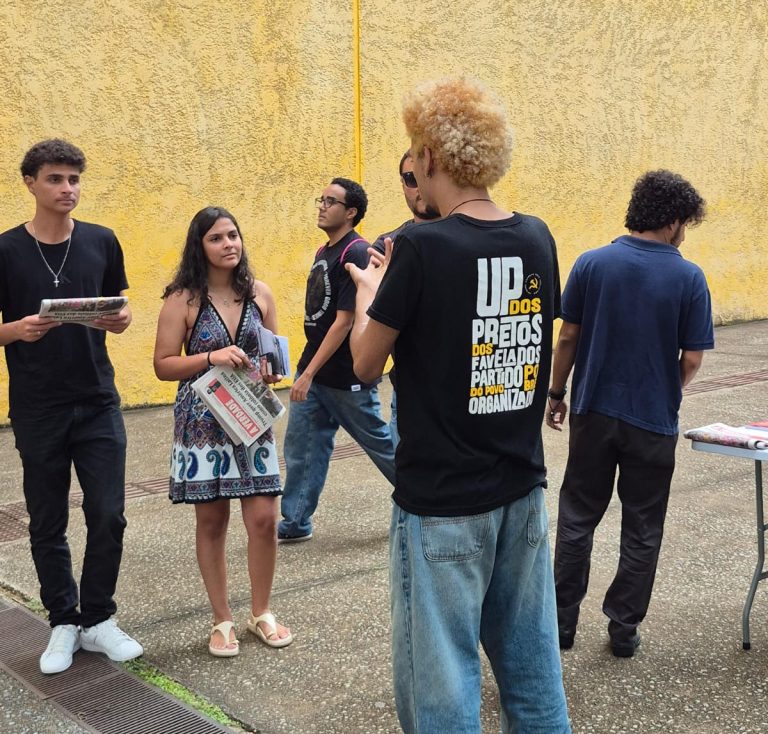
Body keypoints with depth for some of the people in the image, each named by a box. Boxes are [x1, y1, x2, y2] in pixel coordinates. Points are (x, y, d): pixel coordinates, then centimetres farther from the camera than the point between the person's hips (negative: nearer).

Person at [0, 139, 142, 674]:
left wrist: (121, 320, -12)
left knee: (108, 516, 1)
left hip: (98, 404, 2)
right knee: (48, 523, 8)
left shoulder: (101, 242, 3)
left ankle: (98, 620, 19)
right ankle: (64, 624, 24)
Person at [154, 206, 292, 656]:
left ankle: (261, 613, 21)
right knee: (211, 522, 6)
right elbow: (163, 365, -6)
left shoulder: (260, 293, 3)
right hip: (203, 422, -2)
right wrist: (212, 357, -20)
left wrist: (273, 370, -8)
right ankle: (223, 621, 22)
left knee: (264, 519, 0)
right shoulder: (183, 299, -6)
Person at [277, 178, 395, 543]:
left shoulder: (355, 253, -18)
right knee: (300, 446, 7)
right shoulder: (323, 252, 10)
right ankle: (296, 523, 17)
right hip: (312, 371, 8)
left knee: (380, 443, 8)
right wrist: (305, 371, 15)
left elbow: (344, 321, -22)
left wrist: (309, 373, -22)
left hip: (347, 377, -8)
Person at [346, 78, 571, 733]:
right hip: (523, 488, 6)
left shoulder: (423, 248, -17)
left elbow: (366, 364, -9)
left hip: (442, 500, -6)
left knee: (441, 678, 6)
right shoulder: (537, 239, 1)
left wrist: (369, 293, 10)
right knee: (531, 661, 17)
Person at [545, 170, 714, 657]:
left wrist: (557, 393, 10)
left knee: (577, 517, 14)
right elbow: (692, 359, -8)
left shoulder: (592, 263, -5)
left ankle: (563, 620, 19)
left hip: (595, 412, 2)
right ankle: (624, 628, 18)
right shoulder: (689, 278, -9)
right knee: (642, 530, 12)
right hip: (653, 419, -1)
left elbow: (568, 337, -2)